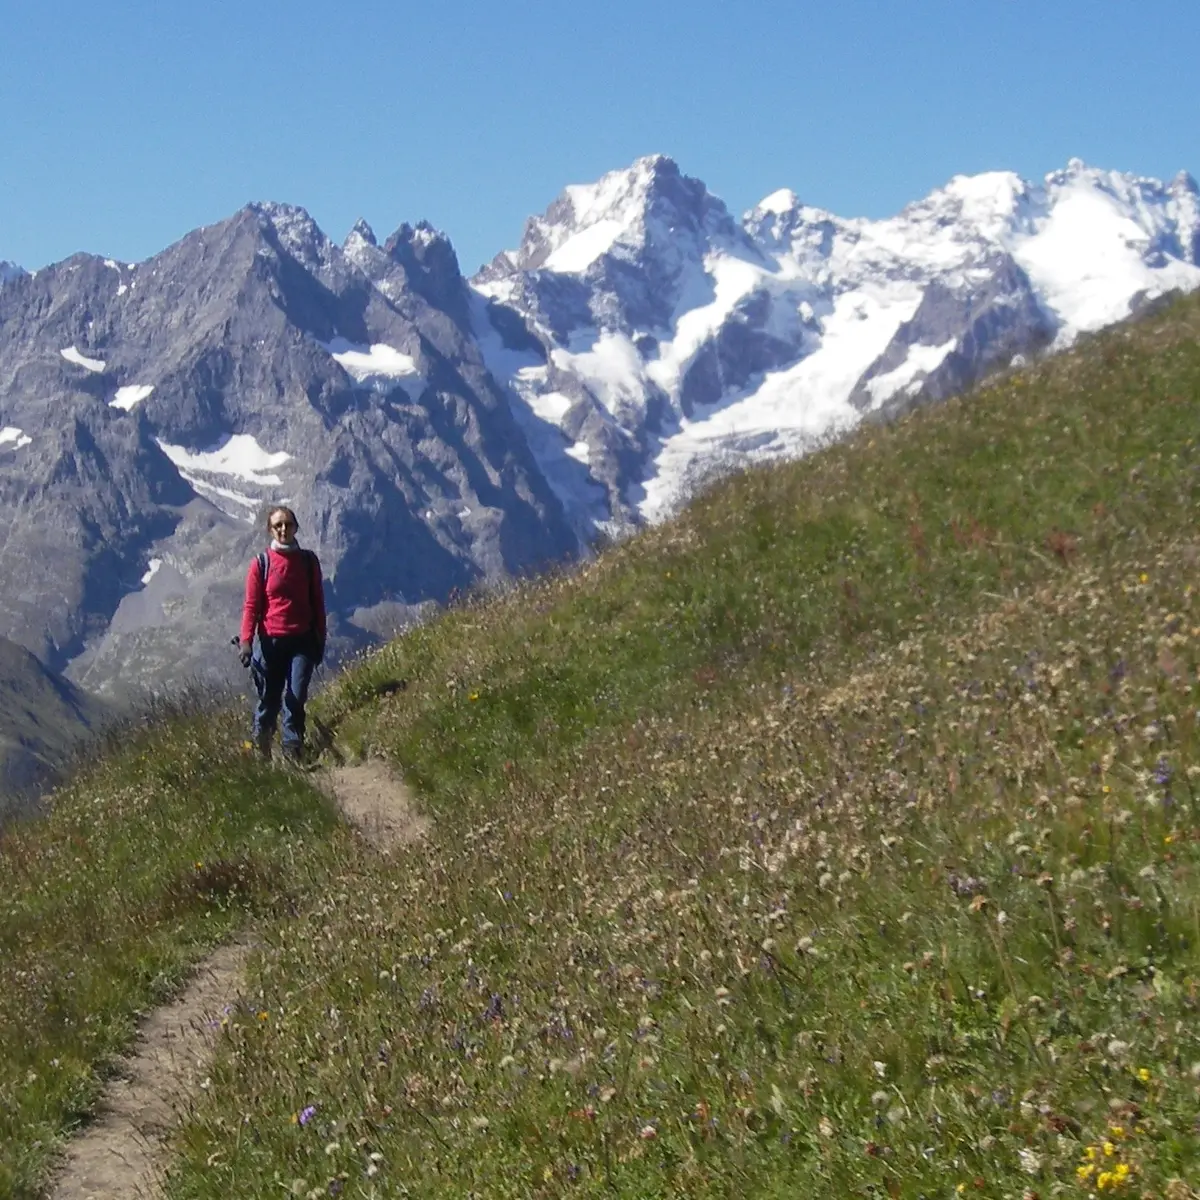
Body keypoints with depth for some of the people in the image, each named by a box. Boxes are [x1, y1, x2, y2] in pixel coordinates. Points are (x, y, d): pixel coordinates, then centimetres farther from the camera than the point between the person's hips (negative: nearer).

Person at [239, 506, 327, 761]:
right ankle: (262, 754, 20)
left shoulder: (308, 560, 7)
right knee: (269, 700, 4)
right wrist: (245, 641, -11)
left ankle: (292, 752, -8)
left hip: (302, 641, 1)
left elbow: (317, 603, 12)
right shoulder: (261, 563, 1)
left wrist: (320, 641, 12)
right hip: (271, 642, -1)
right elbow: (251, 605, 0)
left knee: (296, 697, -10)